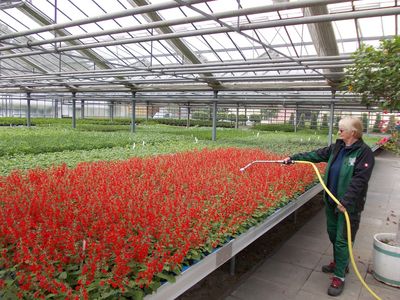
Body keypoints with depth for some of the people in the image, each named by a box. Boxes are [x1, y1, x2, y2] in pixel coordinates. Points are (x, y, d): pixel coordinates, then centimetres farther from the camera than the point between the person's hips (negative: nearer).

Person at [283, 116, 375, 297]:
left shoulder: (364, 152, -16)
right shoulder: (336, 148, 5)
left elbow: (359, 180, -23)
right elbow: (316, 155, 11)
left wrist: (346, 201, -29)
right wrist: (293, 158, 9)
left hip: (348, 205, -7)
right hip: (331, 201, 7)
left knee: (342, 240, 2)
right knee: (333, 234, 19)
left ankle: (339, 276, 16)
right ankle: (340, 262, 41)